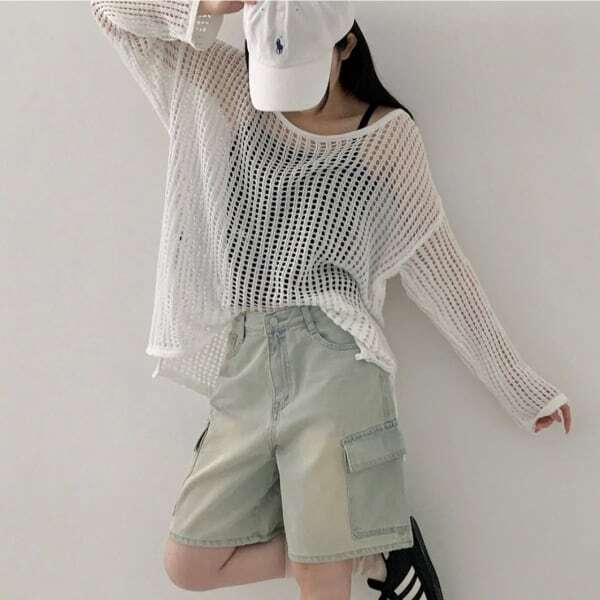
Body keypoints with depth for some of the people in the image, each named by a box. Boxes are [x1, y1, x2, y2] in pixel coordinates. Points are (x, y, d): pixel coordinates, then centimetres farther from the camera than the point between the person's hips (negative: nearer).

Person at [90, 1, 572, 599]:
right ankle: (376, 549, 17)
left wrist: (521, 387, 6)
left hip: (333, 363, -4)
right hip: (244, 373, 4)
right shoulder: (227, 91, 10)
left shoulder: (388, 135, 3)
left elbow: (439, 269, 6)